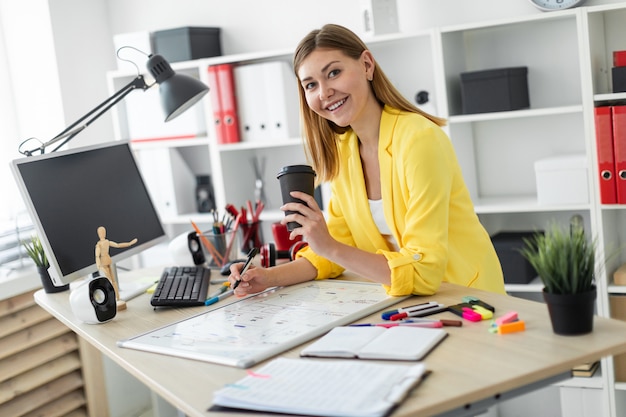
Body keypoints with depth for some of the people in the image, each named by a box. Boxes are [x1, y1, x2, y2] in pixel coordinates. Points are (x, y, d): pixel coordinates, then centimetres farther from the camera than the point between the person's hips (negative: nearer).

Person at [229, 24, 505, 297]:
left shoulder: (419, 140, -21)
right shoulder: (342, 149, 2)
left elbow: (425, 272, -24)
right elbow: (338, 243, 6)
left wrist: (330, 247, -28)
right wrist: (271, 277, -9)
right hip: (404, 300, 6)